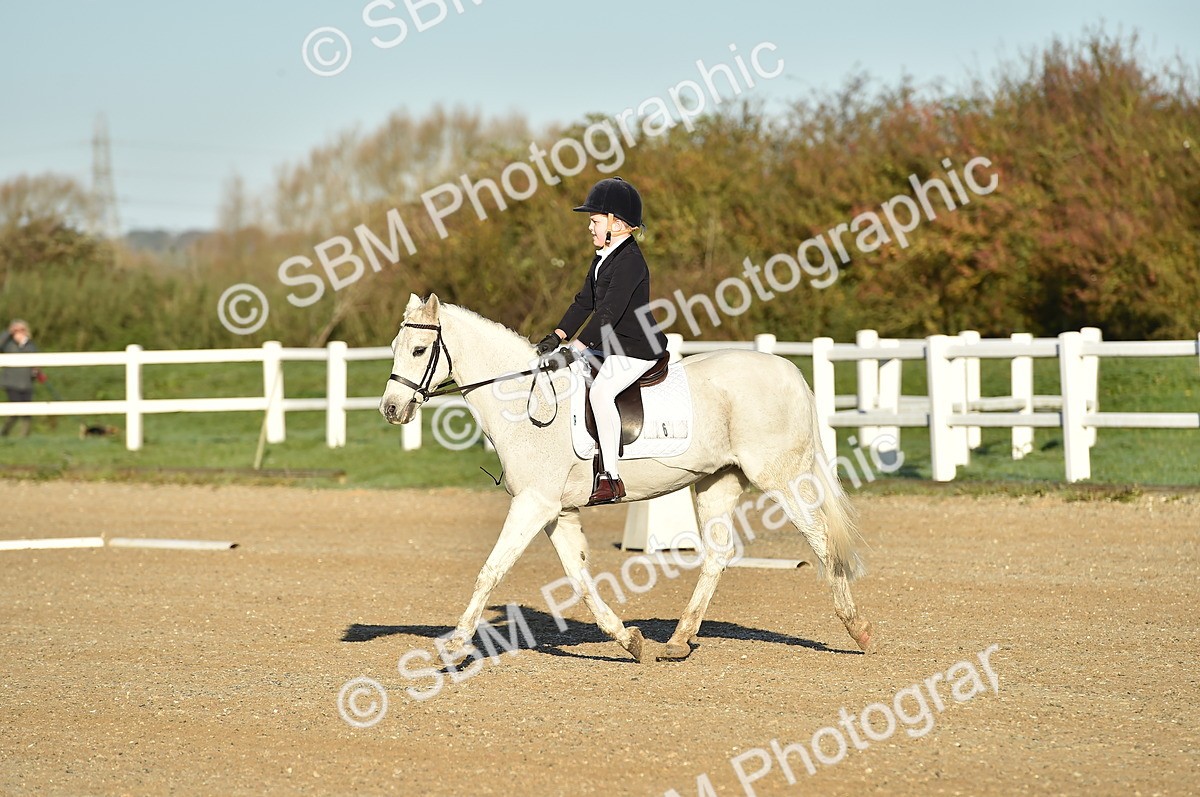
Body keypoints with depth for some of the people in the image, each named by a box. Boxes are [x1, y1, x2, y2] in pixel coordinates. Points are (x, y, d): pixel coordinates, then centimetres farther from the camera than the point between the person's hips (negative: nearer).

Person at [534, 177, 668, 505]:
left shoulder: (629, 260, -18)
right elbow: (584, 302, 17)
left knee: (601, 391, -29)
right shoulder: (603, 259, 14)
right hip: (610, 345, 11)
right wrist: (558, 336, 5)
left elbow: (609, 312, -23)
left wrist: (577, 346, -25)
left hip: (637, 349, -11)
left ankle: (611, 477, -29)